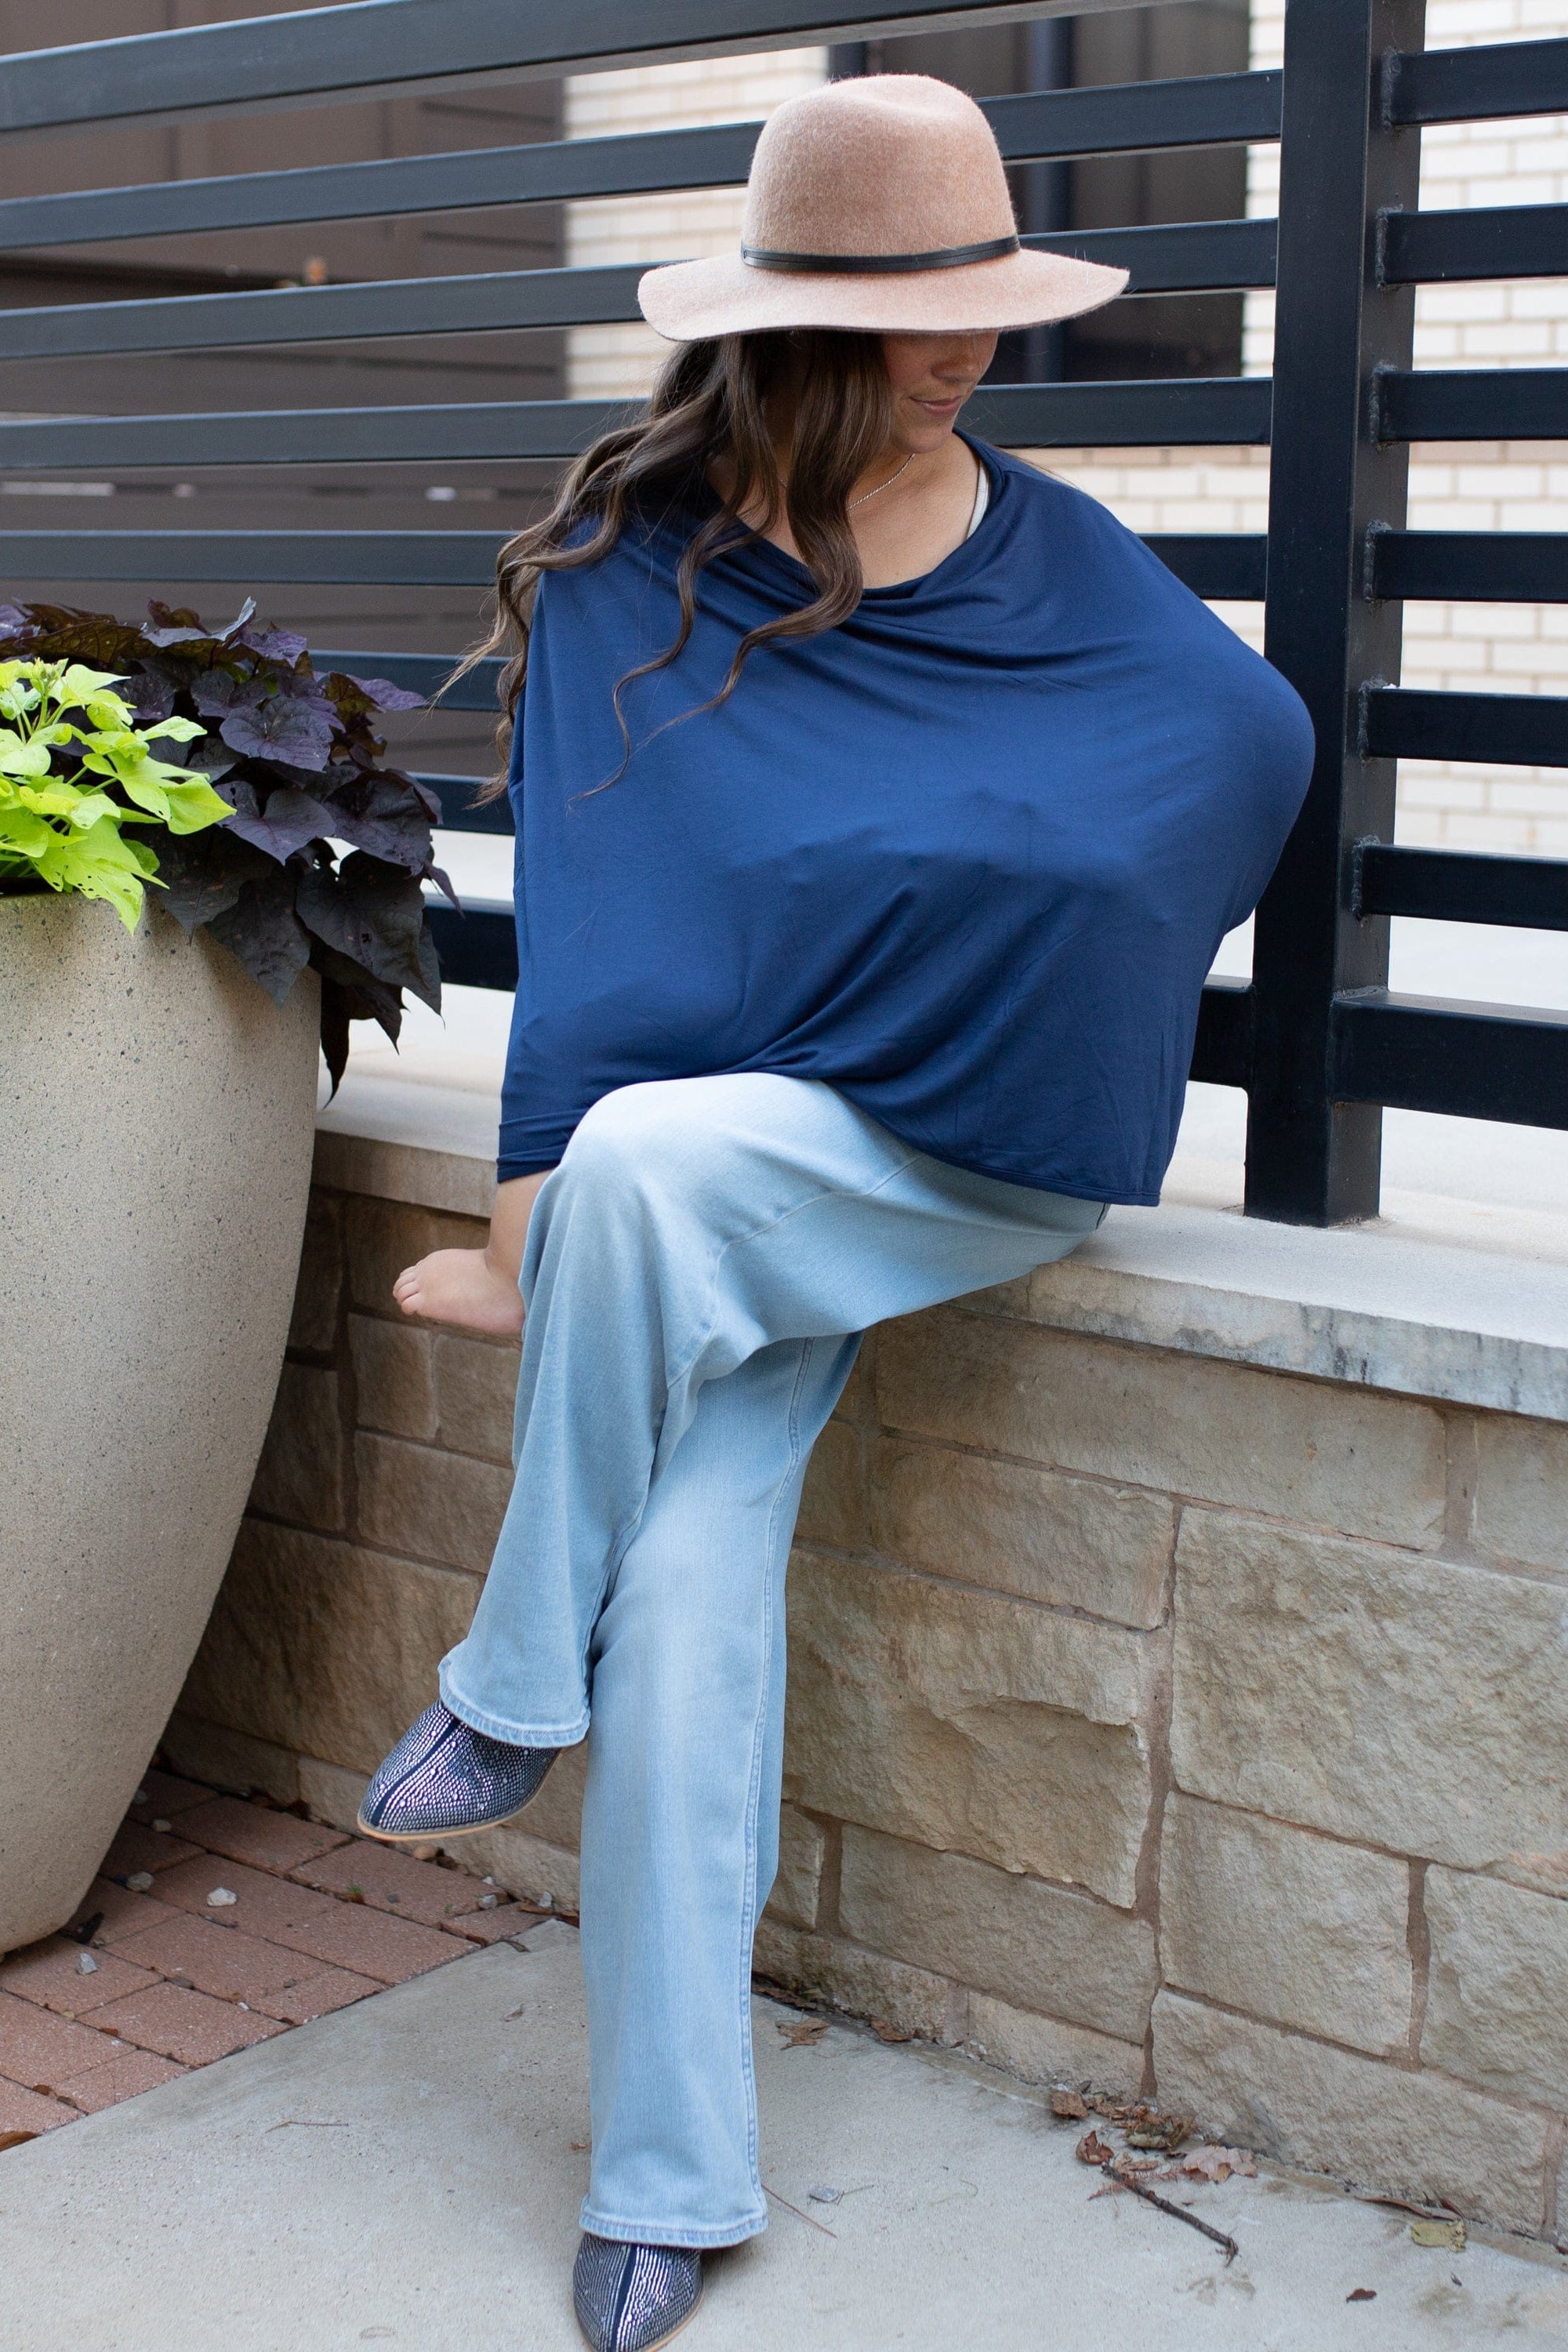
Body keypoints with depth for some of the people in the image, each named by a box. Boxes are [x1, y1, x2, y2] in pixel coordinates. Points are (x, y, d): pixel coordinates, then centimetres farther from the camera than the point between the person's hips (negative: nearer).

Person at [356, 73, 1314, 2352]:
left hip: (979, 1144, 0)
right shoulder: (630, 565, 4)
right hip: (721, 1167, 1)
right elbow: (594, 901, -3)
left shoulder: (1052, 562, 6)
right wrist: (542, 1202, -15)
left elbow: (1263, 742, -6)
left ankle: (516, 1690, -10)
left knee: (650, 1162, -31)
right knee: (690, 1599, -15)